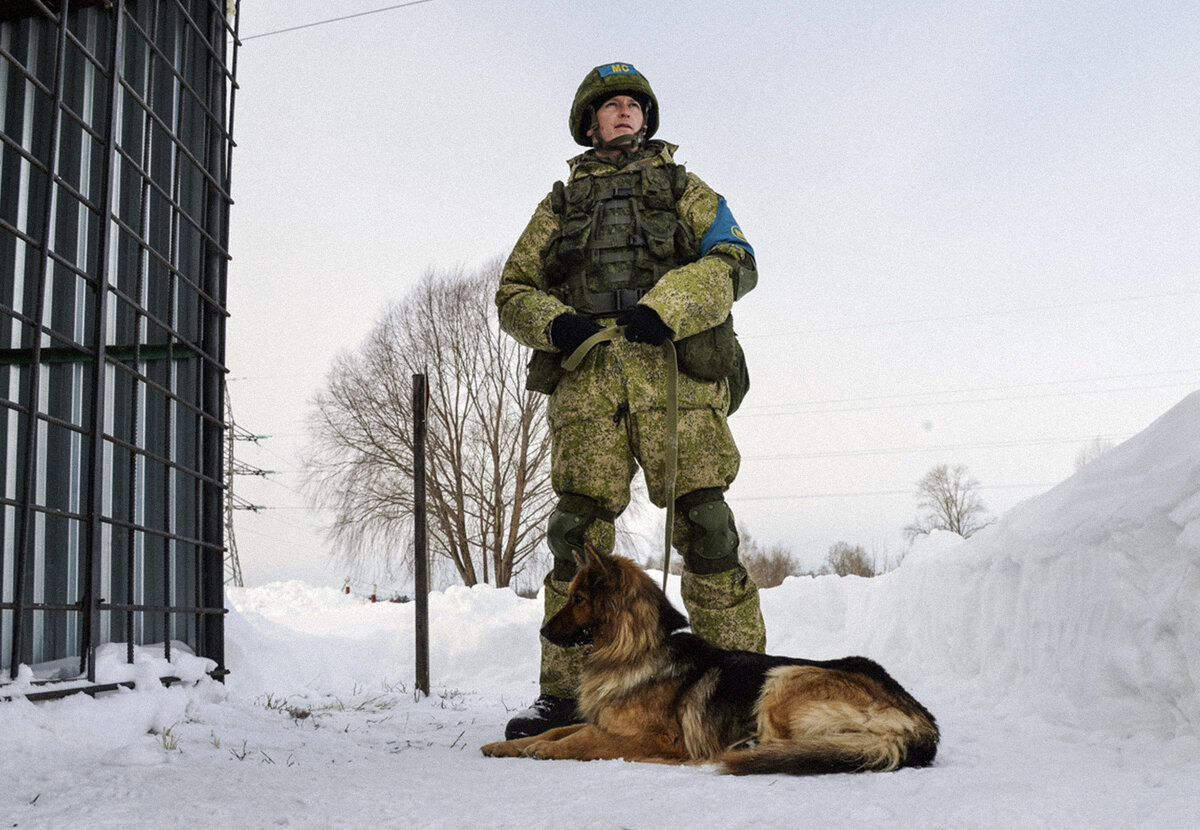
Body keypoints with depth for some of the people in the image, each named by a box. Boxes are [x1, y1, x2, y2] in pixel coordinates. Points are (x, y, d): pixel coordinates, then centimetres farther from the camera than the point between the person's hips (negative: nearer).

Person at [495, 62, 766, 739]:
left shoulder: (684, 188, 23)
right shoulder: (560, 204, 28)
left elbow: (734, 262, 7)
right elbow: (514, 290, 23)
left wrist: (663, 308, -11)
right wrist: (553, 322, -1)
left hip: (677, 376, -1)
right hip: (587, 382, 2)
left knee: (705, 525, -11)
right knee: (578, 532, -5)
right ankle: (565, 696, 2)